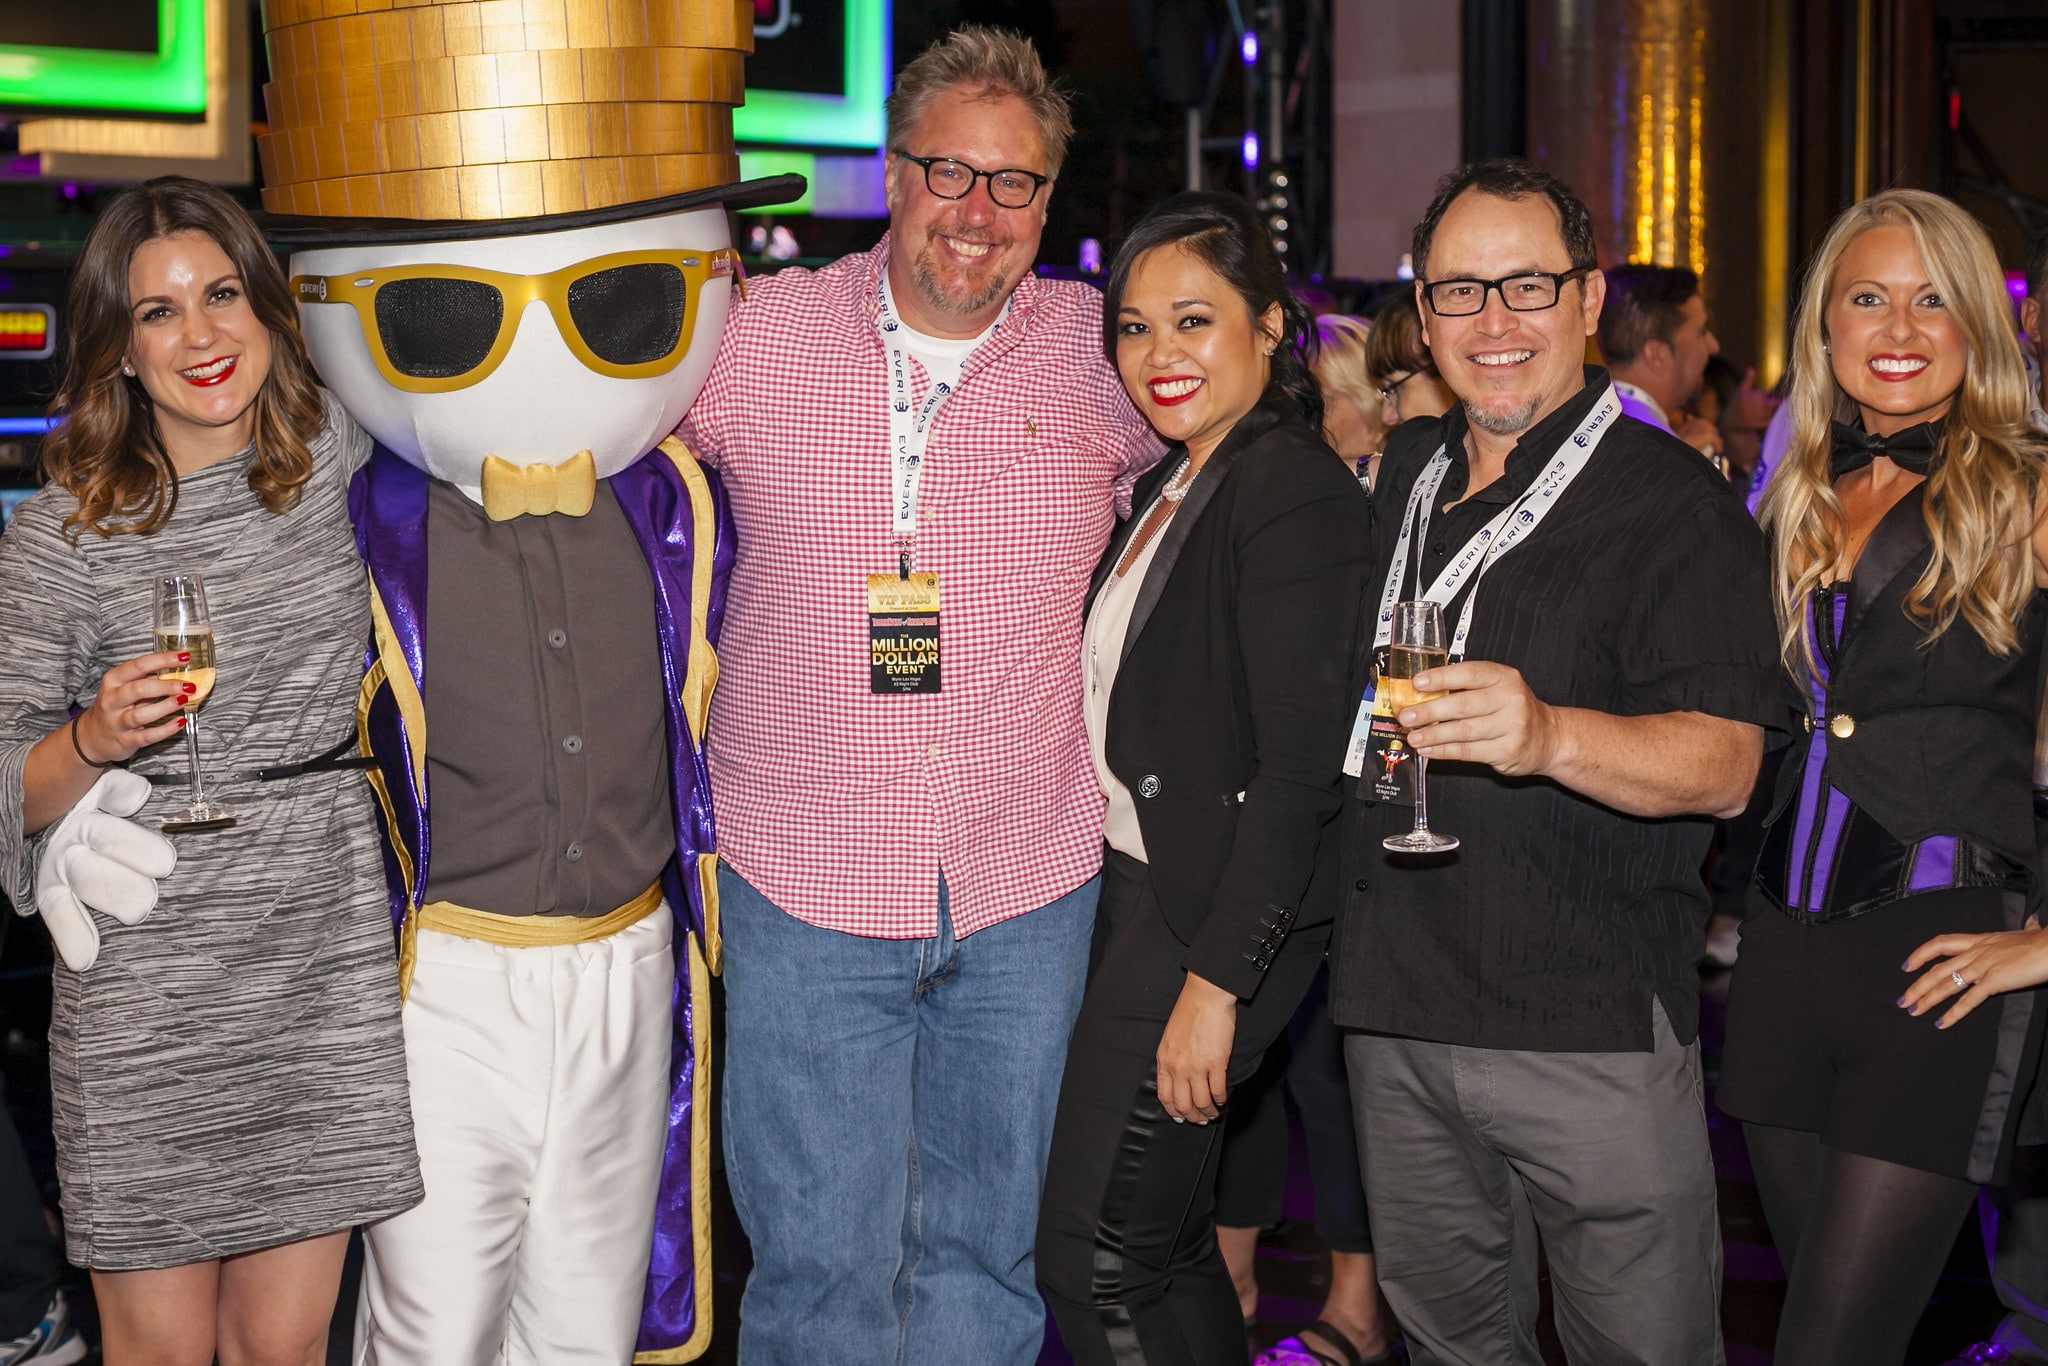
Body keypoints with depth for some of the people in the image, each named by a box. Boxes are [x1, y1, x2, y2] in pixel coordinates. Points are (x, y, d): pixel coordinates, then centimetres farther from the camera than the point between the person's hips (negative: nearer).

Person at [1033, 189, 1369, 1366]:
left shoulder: (1294, 496, -16)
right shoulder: (1173, 490, 13)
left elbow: (1302, 769, -21)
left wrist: (1215, 981, -22)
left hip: (1214, 915, -10)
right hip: (1141, 892, 10)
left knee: (1096, 1264, -5)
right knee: (1172, 1246, 18)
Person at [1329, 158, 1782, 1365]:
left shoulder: (1672, 498, -8)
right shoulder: (1406, 475, 13)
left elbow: (1724, 762, -19)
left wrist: (1550, 736, -37)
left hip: (1596, 1029, -6)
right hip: (1395, 1013, 6)